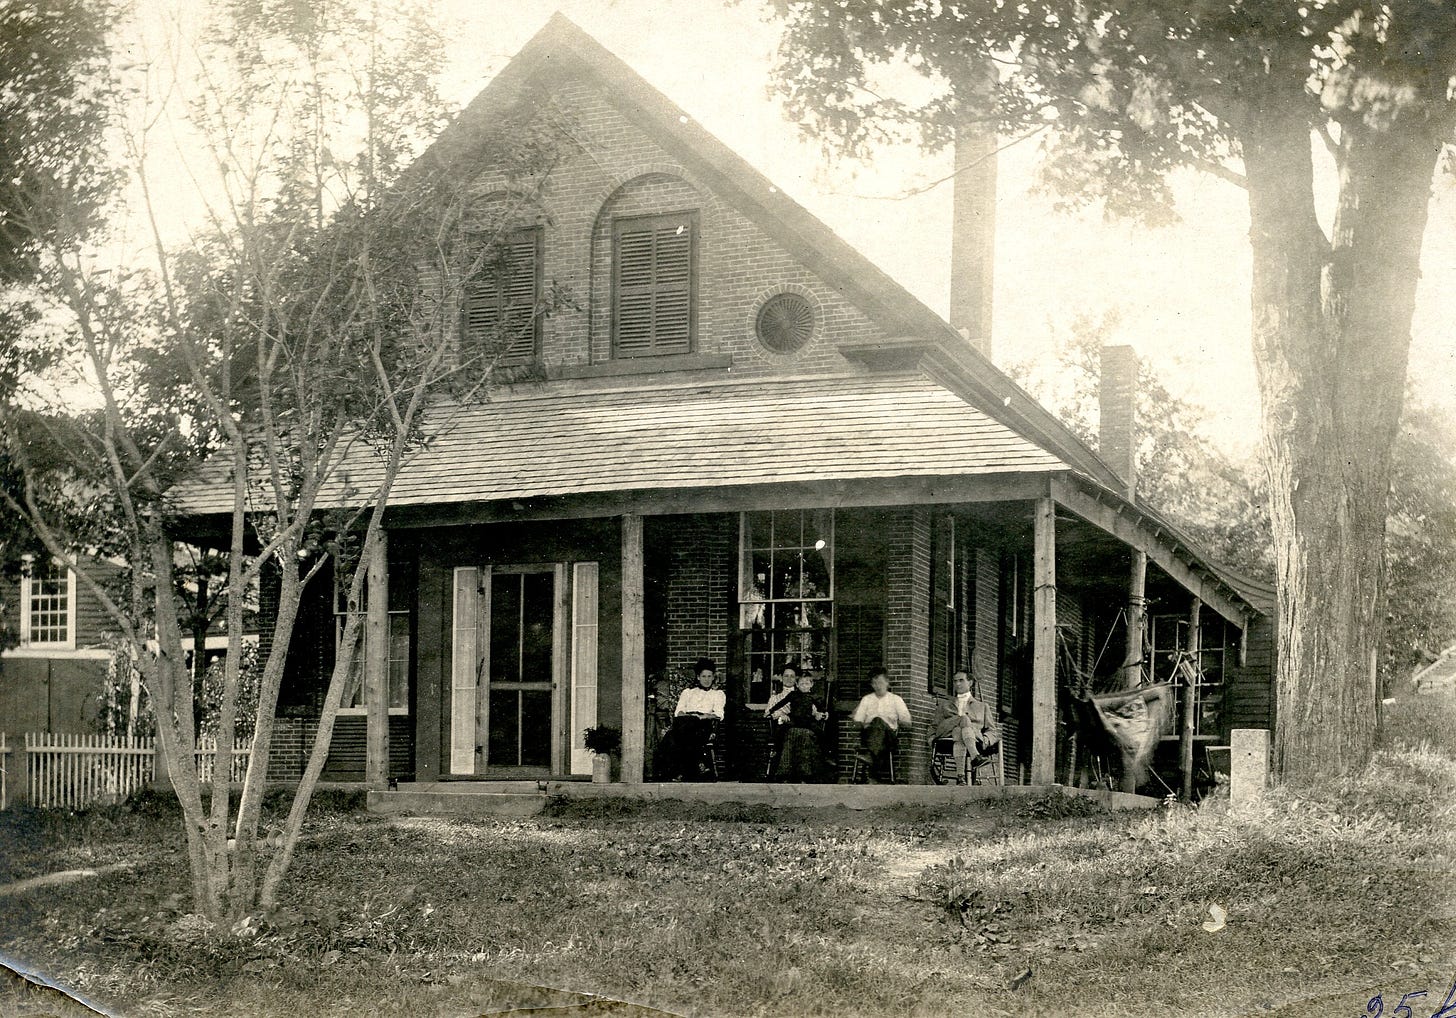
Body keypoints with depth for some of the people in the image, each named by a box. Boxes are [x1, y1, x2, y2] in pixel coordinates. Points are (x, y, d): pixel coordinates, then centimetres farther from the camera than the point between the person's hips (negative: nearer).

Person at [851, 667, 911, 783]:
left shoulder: (896, 699, 18)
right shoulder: (866, 699, 23)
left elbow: (907, 723, 11)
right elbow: (857, 722, 17)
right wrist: (862, 724, -4)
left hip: (889, 736, -1)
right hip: (868, 735, 1)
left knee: (878, 721, -35)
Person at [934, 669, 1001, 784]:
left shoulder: (982, 707, 32)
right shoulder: (943, 703, 35)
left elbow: (993, 732, 22)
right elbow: (936, 725, 23)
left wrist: (984, 740, -3)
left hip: (974, 739, 0)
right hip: (947, 737, 0)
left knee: (959, 731, -39)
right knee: (964, 718, -35)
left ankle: (960, 775, -60)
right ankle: (975, 756, -57)